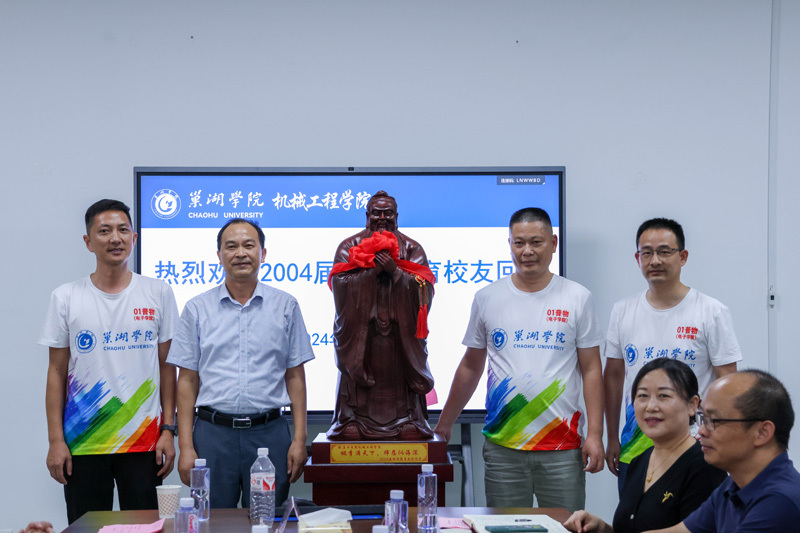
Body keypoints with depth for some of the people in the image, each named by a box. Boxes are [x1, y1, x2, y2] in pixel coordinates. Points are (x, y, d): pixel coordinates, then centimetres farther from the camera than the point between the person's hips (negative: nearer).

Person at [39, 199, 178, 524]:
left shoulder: (158, 294, 4)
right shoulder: (65, 298, 3)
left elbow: (167, 366, 6)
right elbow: (57, 372, 4)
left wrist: (168, 430, -1)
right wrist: (55, 440, -2)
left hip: (144, 441, 0)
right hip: (82, 443, 0)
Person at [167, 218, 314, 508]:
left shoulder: (285, 307, 7)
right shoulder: (197, 309, 6)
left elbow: (295, 376, 8)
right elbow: (187, 381, 5)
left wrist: (300, 439, 0)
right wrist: (186, 447, -2)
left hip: (269, 433, 0)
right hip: (213, 433, 0)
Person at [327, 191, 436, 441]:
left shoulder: (412, 249, 11)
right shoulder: (349, 246, 9)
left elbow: (424, 289, -2)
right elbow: (341, 285, -5)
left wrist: (395, 270, -13)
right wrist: (373, 269, -12)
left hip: (401, 334, 0)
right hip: (360, 334, 0)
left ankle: (407, 426, 2)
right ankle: (353, 426, 1)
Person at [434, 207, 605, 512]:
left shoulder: (577, 298, 3)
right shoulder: (487, 299, 7)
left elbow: (591, 369, 3)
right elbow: (470, 367, 15)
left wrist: (595, 434, -5)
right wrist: (444, 424, 14)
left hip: (563, 446, -1)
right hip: (503, 446, 1)